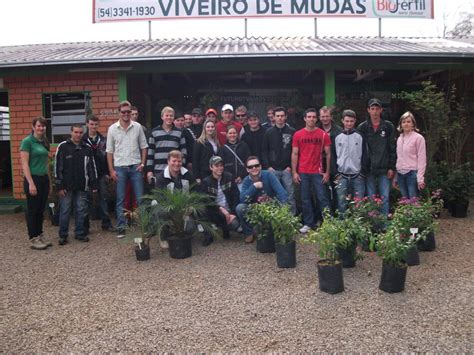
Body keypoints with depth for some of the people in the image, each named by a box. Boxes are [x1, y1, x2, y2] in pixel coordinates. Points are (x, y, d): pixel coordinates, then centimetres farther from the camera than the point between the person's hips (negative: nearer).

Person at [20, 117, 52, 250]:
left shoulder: (44, 142, 12)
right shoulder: (27, 141, -9)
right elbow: (25, 164, -13)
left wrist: (49, 181, 15)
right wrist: (31, 183, -18)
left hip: (44, 179, 7)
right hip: (33, 179, -7)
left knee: (41, 210, 13)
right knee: (32, 211, 2)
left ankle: (40, 236, 22)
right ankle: (33, 239, 10)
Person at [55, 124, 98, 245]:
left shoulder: (87, 148, 7)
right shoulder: (63, 146, -3)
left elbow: (92, 167, 11)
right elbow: (57, 167, -5)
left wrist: (94, 184, 7)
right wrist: (59, 186, -8)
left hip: (82, 186, 3)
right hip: (66, 186, -3)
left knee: (81, 211, 8)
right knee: (65, 211, 4)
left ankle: (80, 233, 20)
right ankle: (63, 235, 15)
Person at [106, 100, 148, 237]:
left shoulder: (138, 127, 3)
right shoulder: (112, 129, 1)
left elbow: (143, 147, 8)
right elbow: (109, 151, 3)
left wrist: (142, 164, -2)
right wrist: (111, 170, -2)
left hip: (135, 167, 0)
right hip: (119, 168, 0)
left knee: (140, 198, 3)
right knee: (120, 199, 5)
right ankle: (121, 227, 13)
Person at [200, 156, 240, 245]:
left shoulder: (229, 177, 2)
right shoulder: (206, 181, -3)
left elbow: (236, 196, -1)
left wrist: (233, 213, -12)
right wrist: (220, 209, -21)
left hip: (228, 211, 1)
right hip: (214, 210, -1)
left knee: (234, 224, -27)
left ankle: (225, 227, 12)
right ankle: (209, 234, -7)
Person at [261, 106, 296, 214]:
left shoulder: (292, 132, 3)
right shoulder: (269, 132, 7)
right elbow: (264, 150, 7)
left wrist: (291, 166, -6)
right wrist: (267, 166, -2)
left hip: (287, 170, -1)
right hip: (273, 170, 1)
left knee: (290, 196, 1)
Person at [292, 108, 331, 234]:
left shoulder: (323, 134, 1)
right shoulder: (298, 135, 3)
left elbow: (328, 154, 4)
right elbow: (294, 154, 4)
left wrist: (327, 172, 0)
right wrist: (294, 172, -1)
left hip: (318, 172, -1)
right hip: (302, 173, 1)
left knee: (323, 198, -1)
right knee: (305, 199, 8)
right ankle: (308, 224, 17)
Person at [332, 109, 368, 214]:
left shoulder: (360, 137, 5)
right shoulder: (337, 137, 5)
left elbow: (364, 156, 4)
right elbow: (333, 156, 5)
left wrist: (363, 172, -3)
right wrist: (336, 173, -2)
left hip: (357, 175, 0)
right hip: (342, 175, 0)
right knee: (342, 202, 1)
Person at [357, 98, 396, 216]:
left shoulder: (388, 126, 4)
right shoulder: (362, 128, 4)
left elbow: (393, 149, 3)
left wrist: (392, 167, -3)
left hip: (384, 170, 0)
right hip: (368, 170, 0)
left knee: (385, 198, 2)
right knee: (370, 198, 6)